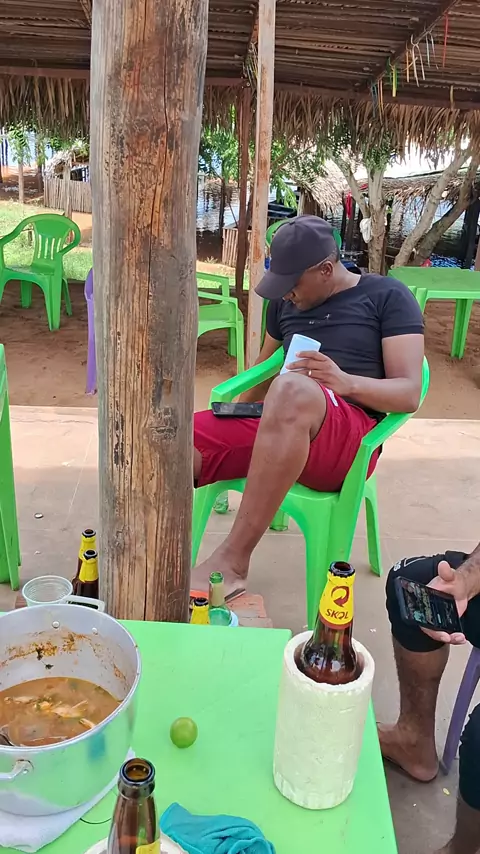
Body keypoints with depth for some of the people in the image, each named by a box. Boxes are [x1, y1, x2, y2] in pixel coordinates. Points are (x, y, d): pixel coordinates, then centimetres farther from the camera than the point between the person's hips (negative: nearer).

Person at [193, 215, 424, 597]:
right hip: (277, 424, 6)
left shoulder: (388, 296, 6)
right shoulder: (285, 303, 21)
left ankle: (233, 559, -34)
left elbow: (409, 394, -3)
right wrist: (233, 413, 17)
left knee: (292, 391, -40)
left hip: (348, 436, -5)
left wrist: (347, 382, -21)